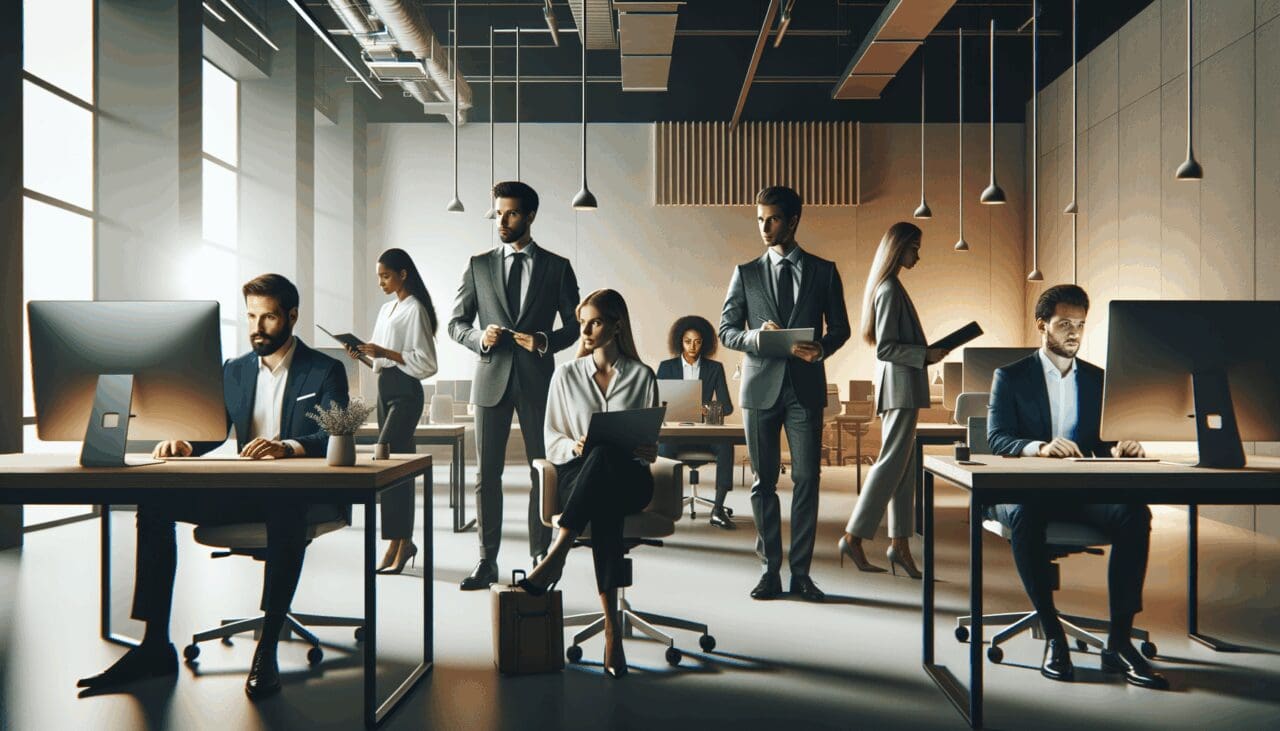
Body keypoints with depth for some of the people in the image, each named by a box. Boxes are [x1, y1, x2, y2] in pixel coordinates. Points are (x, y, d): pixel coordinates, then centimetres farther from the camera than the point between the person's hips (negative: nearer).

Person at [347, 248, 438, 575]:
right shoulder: (387, 309, 16)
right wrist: (364, 353, 3)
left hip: (405, 391, -9)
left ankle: (396, 543, -10)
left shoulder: (415, 310, -9)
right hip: (385, 389, 9)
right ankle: (405, 541, 16)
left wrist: (385, 353, -18)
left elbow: (427, 362, -14)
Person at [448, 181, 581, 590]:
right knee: (487, 475, 2)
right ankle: (487, 561, 10)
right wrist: (480, 337, -11)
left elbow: (575, 325, 5)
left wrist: (545, 341, -13)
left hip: (537, 380, -1)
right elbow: (456, 323, 9)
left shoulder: (557, 267, 5)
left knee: (543, 473, 4)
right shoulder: (479, 265, 9)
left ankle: (541, 559, 13)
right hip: (492, 379, 1)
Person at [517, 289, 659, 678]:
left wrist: (646, 450, -15)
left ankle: (555, 557, -43)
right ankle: (611, 625, -42)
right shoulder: (566, 375, 13)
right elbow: (552, 442, 12)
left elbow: (651, 443, 10)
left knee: (605, 454, -41)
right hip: (578, 475, 1)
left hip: (628, 478, -1)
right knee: (603, 506, -40)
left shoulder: (642, 376, 10)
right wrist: (574, 446, -12)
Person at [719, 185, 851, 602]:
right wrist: (757, 336, -14)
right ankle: (771, 571, 13)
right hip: (760, 387, 1)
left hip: (805, 388, -1)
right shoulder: (746, 274, 9)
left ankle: (801, 572, 8)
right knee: (764, 482, 4)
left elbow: (840, 327, 9)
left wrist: (822, 348, -12)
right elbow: (727, 332, 7)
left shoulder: (823, 271, 8)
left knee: (806, 480, -1)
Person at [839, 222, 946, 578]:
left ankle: (899, 542, 12)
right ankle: (853, 537, -3)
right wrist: (926, 355, -15)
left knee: (904, 466, 9)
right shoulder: (889, 290, -13)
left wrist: (926, 354, 14)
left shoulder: (890, 288, 18)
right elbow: (885, 348, -19)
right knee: (891, 463, -7)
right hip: (900, 387, -10)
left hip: (901, 388, 10)